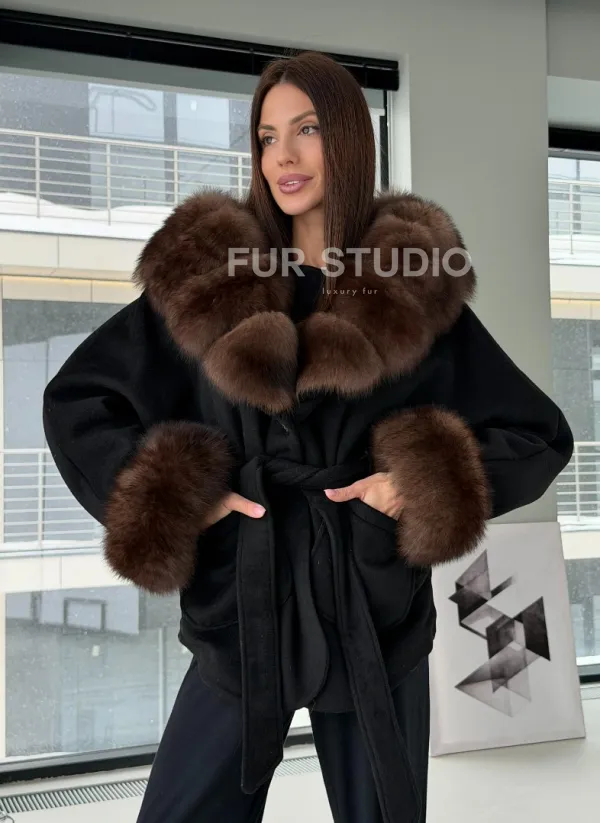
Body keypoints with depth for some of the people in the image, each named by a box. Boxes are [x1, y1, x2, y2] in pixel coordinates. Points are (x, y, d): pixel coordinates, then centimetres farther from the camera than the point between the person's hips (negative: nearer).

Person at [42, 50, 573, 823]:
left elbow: (540, 435, 3)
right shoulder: (206, 276, -2)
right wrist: (166, 496, -7)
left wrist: (425, 486, -11)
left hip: (376, 620, 0)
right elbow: (74, 397, 5)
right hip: (241, 615, 1)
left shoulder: (418, 291, -3)